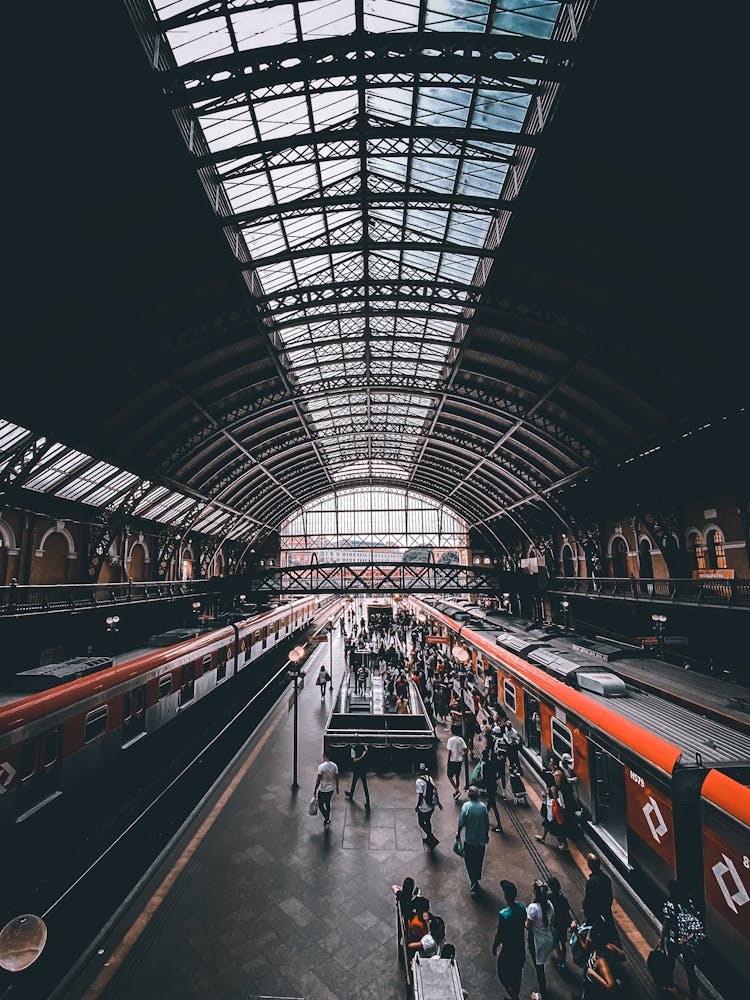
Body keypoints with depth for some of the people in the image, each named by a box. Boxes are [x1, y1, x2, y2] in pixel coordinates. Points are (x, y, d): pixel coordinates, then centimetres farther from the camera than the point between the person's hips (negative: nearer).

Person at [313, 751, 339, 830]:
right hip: (331, 789, 5)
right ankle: (327, 821, 32)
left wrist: (315, 790, -6)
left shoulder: (321, 766, -20)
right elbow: (336, 778, 3)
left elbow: (318, 779, -17)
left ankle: (327, 820, 3)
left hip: (323, 790, -5)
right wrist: (337, 788, 15)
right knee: (328, 804, 22)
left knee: (320, 805, 12)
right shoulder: (334, 766, -5)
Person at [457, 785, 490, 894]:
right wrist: (487, 834, 14)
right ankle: (477, 880, 38)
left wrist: (458, 833, 3)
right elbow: (487, 823, -4)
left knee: (469, 861, 14)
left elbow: (461, 823, -15)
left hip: (469, 840, -3)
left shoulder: (466, 806, -21)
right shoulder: (483, 806, -14)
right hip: (481, 839, 3)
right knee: (479, 861, 22)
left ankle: (475, 884, 8)